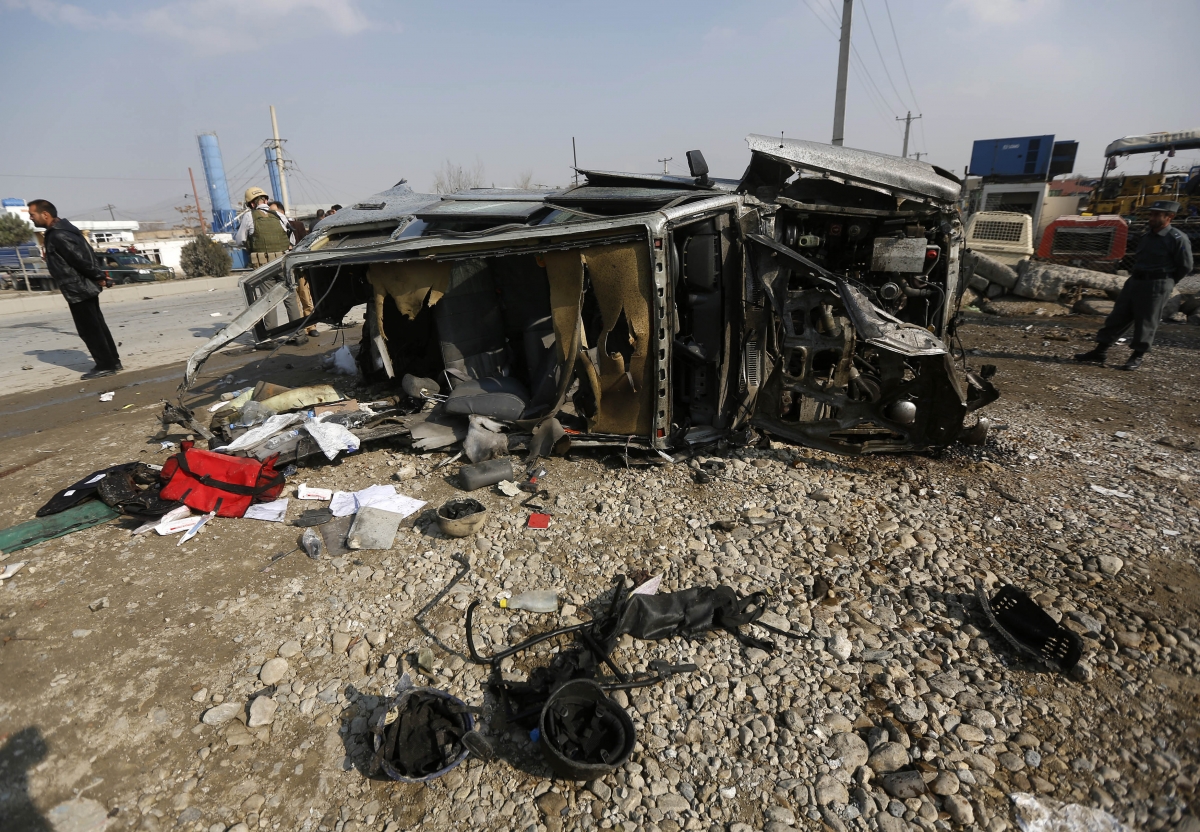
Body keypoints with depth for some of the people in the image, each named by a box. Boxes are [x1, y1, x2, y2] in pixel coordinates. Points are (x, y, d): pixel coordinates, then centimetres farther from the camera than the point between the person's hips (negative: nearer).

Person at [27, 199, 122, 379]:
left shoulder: (58, 236, -18)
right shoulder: (62, 229, 14)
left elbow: (82, 259, -22)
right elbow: (87, 254, 17)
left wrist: (97, 277, -9)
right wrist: (96, 277, 12)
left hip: (78, 290, -10)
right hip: (85, 287, 10)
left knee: (89, 330, -4)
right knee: (97, 326, 13)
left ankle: (105, 366, 1)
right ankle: (113, 362, 18)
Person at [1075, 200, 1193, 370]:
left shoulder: (1178, 238, -11)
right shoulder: (1148, 234, 10)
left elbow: (1185, 267, -6)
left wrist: (1165, 282, 3)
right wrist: (1137, 278, 11)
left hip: (1156, 286, -7)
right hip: (1135, 281, 7)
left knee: (1146, 322, -1)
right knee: (1118, 316, 5)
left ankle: (1137, 357, 9)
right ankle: (1100, 352, 8)